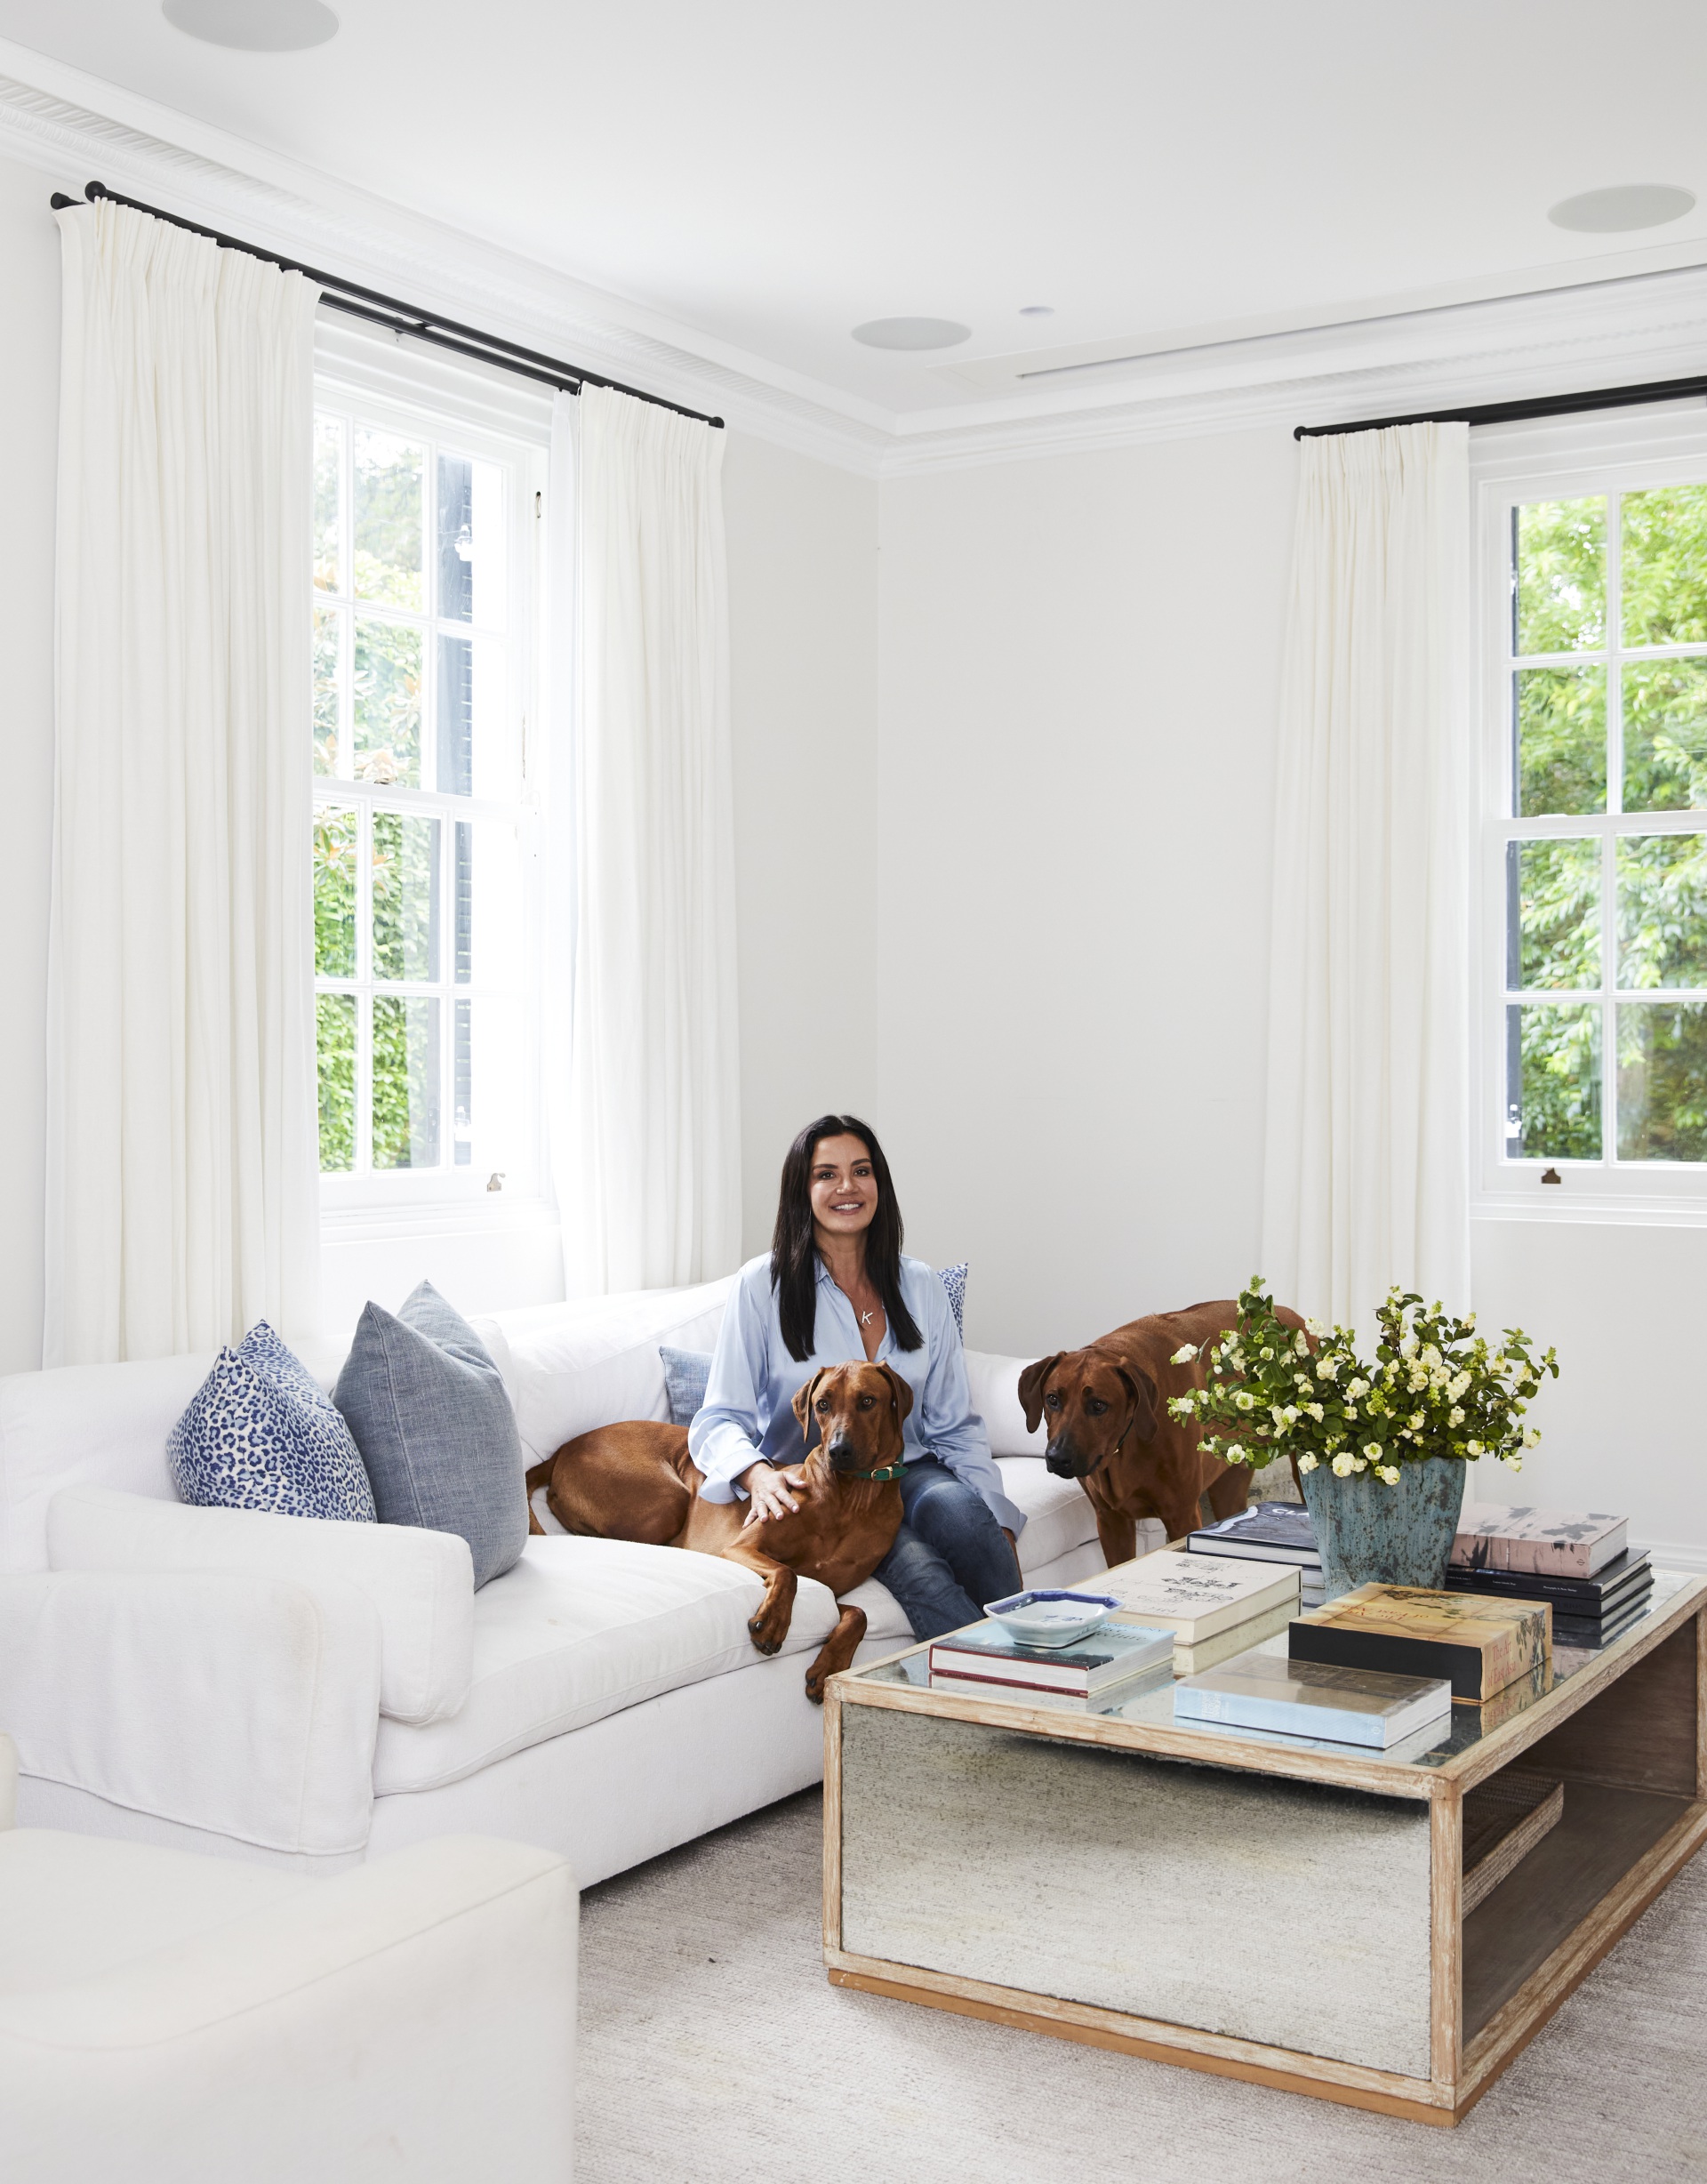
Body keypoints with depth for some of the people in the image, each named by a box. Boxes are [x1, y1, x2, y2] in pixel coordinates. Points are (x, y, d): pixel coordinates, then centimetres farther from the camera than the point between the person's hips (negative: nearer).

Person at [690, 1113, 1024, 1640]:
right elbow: (720, 1419, -6)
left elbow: (954, 1425, 10)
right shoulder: (763, 1285, -3)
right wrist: (758, 1474, -29)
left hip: (907, 1475, 3)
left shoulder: (919, 1286, 8)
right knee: (919, 1572, -33)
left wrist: (997, 1526, -3)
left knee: (957, 1505, -33)